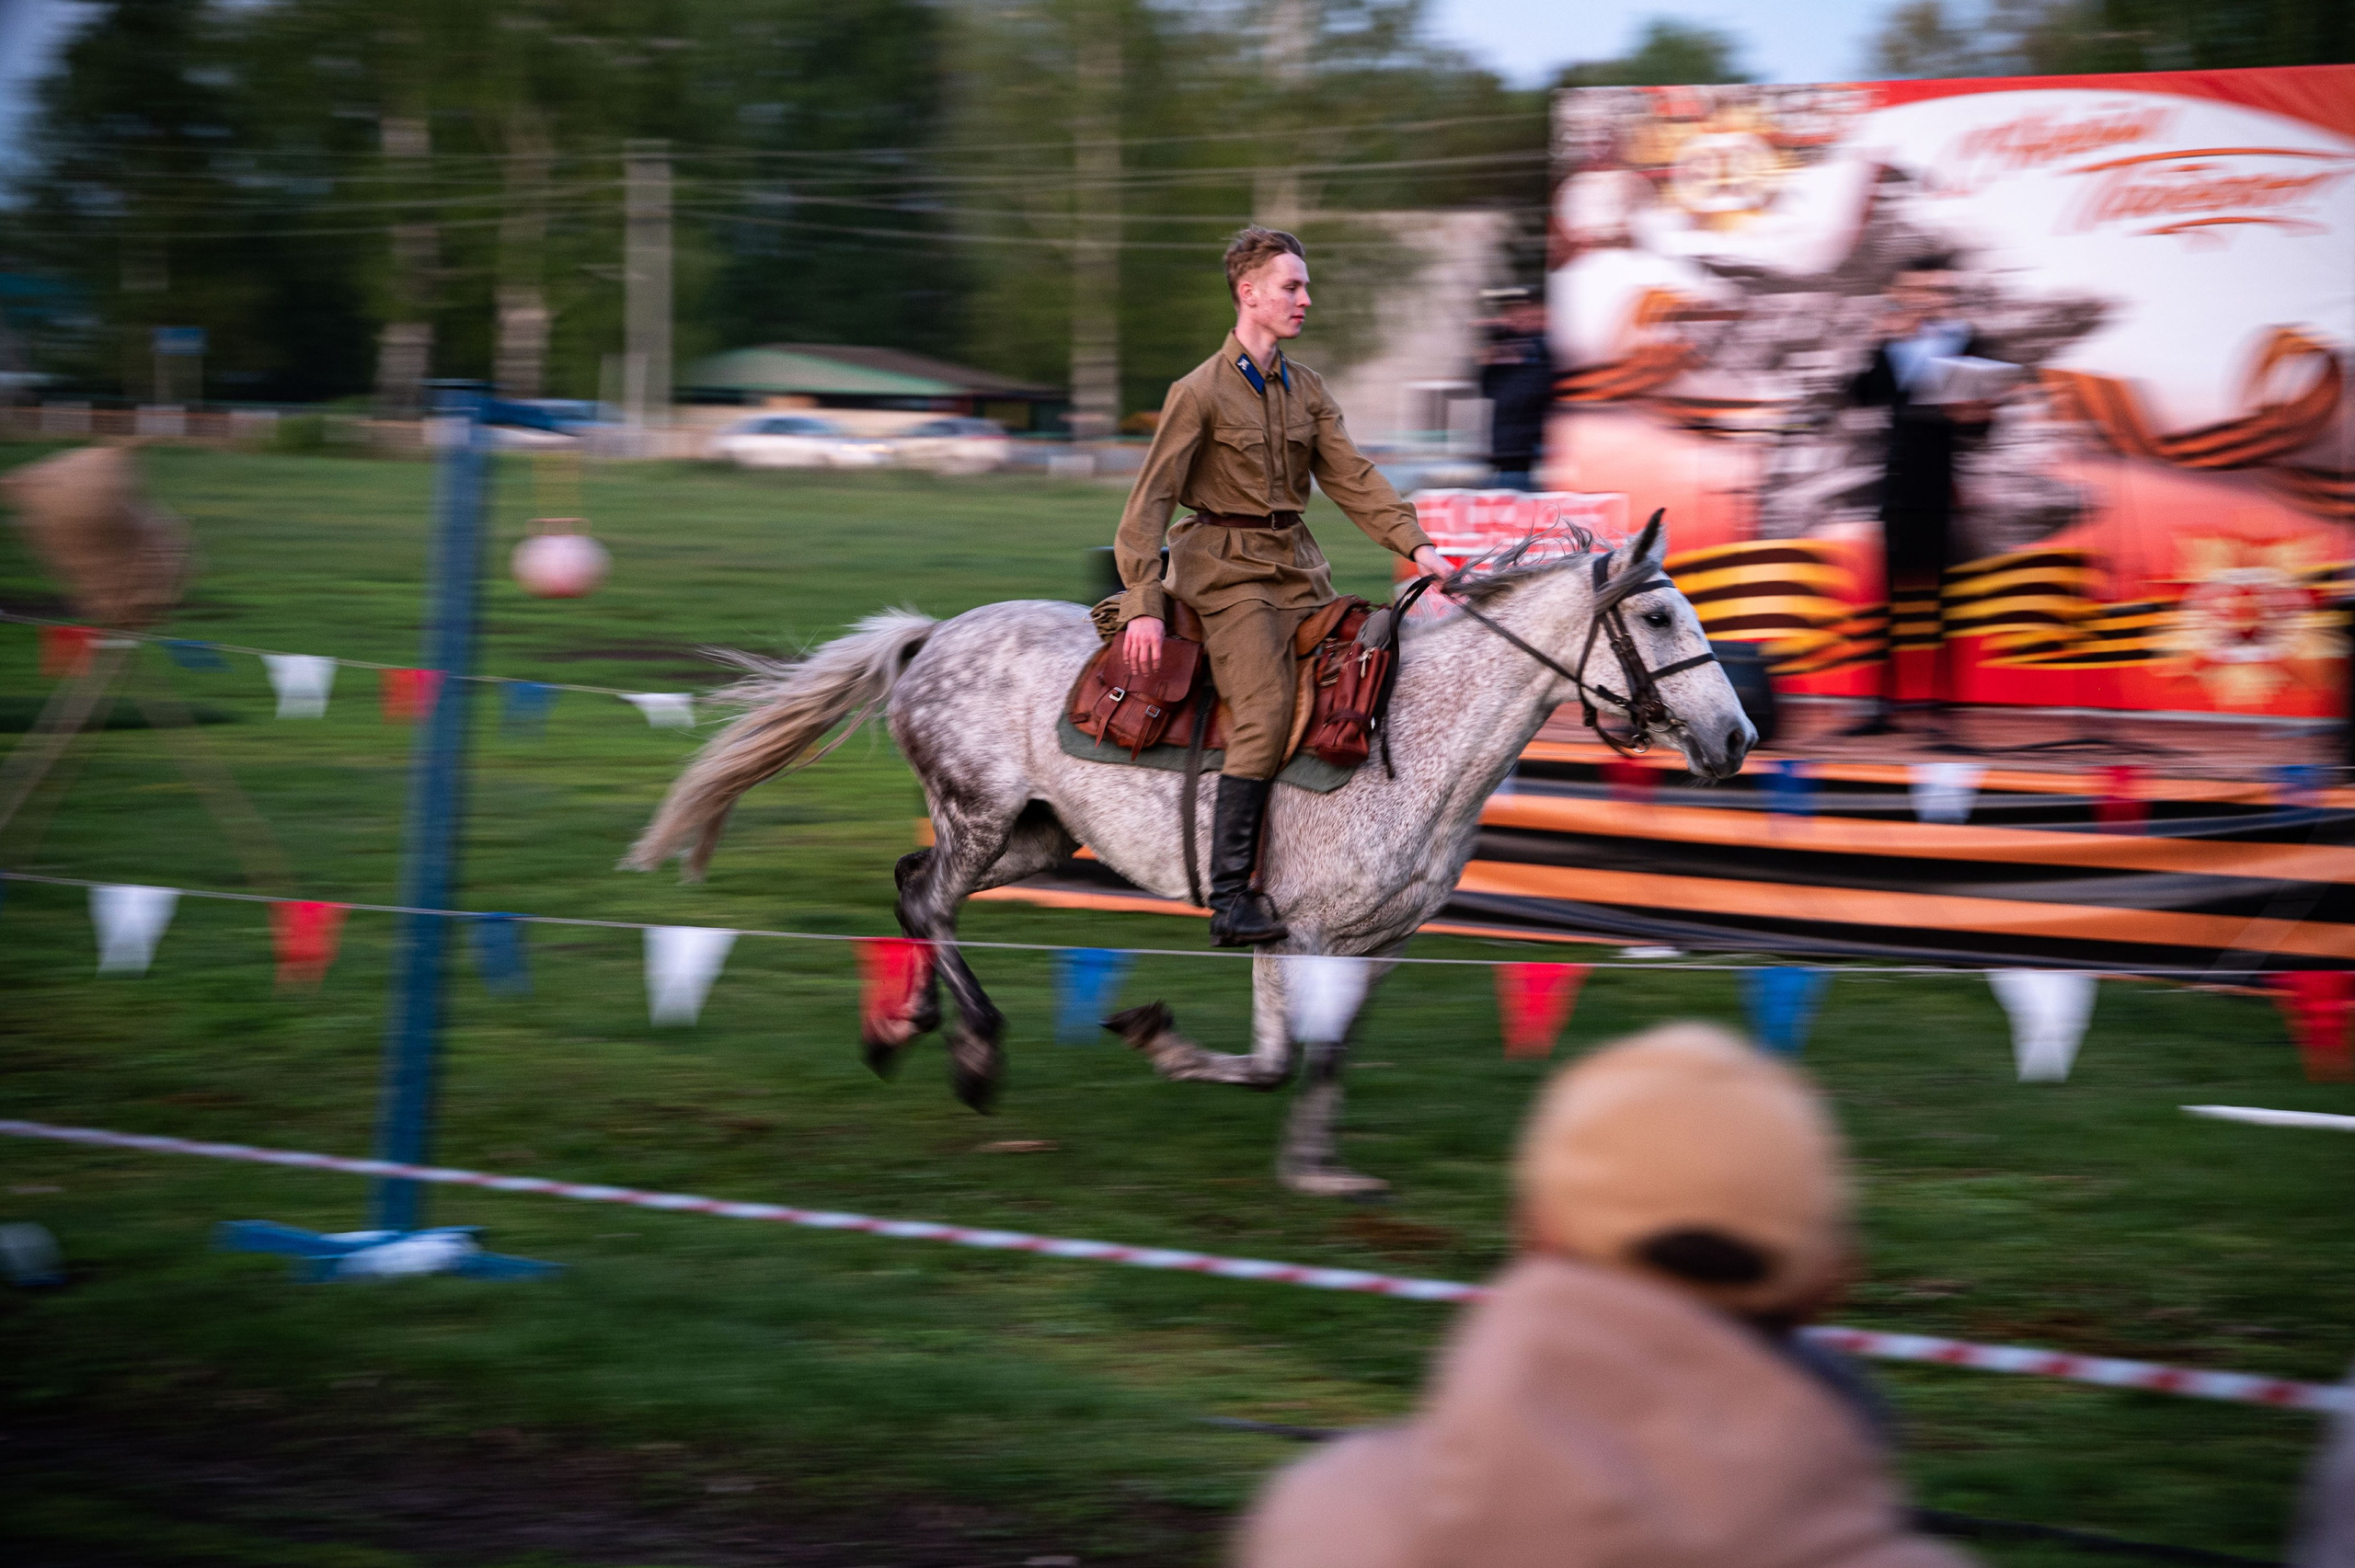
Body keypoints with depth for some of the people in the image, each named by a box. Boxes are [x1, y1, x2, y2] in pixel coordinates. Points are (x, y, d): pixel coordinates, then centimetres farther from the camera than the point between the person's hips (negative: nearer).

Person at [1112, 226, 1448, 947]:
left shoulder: (1306, 387, 12)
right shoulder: (1200, 392, -8)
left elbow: (1351, 476, 8)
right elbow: (1151, 498, -9)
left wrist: (1414, 543, -6)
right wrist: (1144, 605, -17)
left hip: (1296, 563, 7)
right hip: (1227, 567, -7)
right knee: (1265, 717, -20)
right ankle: (1230, 897, -19)